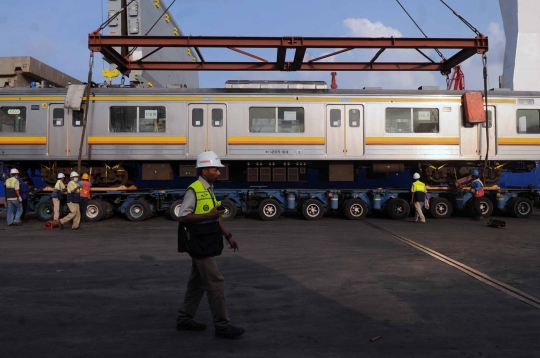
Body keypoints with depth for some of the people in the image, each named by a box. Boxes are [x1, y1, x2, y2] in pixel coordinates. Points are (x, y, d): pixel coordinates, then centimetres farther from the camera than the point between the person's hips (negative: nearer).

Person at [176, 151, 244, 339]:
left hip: (205, 245, 10)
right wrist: (209, 215, -23)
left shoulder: (209, 190, 13)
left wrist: (228, 235, 14)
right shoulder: (194, 190, -16)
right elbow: (182, 217, -20)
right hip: (200, 245, -10)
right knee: (215, 283, -6)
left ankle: (184, 319, 27)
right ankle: (222, 326, 2)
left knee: (197, 282, 16)